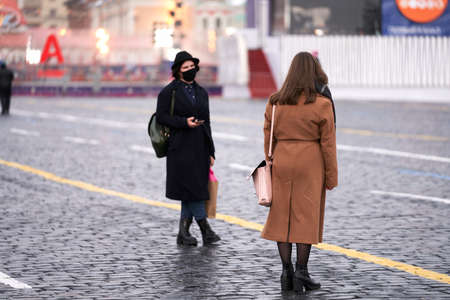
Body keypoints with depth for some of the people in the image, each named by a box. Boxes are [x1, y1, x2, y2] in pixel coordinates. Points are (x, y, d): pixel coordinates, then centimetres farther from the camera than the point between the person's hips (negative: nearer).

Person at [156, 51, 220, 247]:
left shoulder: (201, 92, 16)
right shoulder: (169, 91, -1)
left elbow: (206, 122, 17)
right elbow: (161, 116, -6)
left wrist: (210, 151, 14)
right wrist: (184, 122, -18)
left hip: (200, 149, 6)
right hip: (180, 148, -6)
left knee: (193, 191, 4)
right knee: (191, 187, -10)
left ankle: (183, 233, 8)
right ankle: (205, 230, -5)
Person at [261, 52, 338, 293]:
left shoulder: (274, 103, 1)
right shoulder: (321, 105, -8)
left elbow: (268, 139, 6)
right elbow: (328, 144, -7)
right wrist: (331, 177, 0)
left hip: (282, 163, 3)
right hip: (311, 165, -3)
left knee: (282, 216, 7)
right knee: (307, 217, 3)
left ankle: (286, 272, 6)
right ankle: (301, 271, 2)